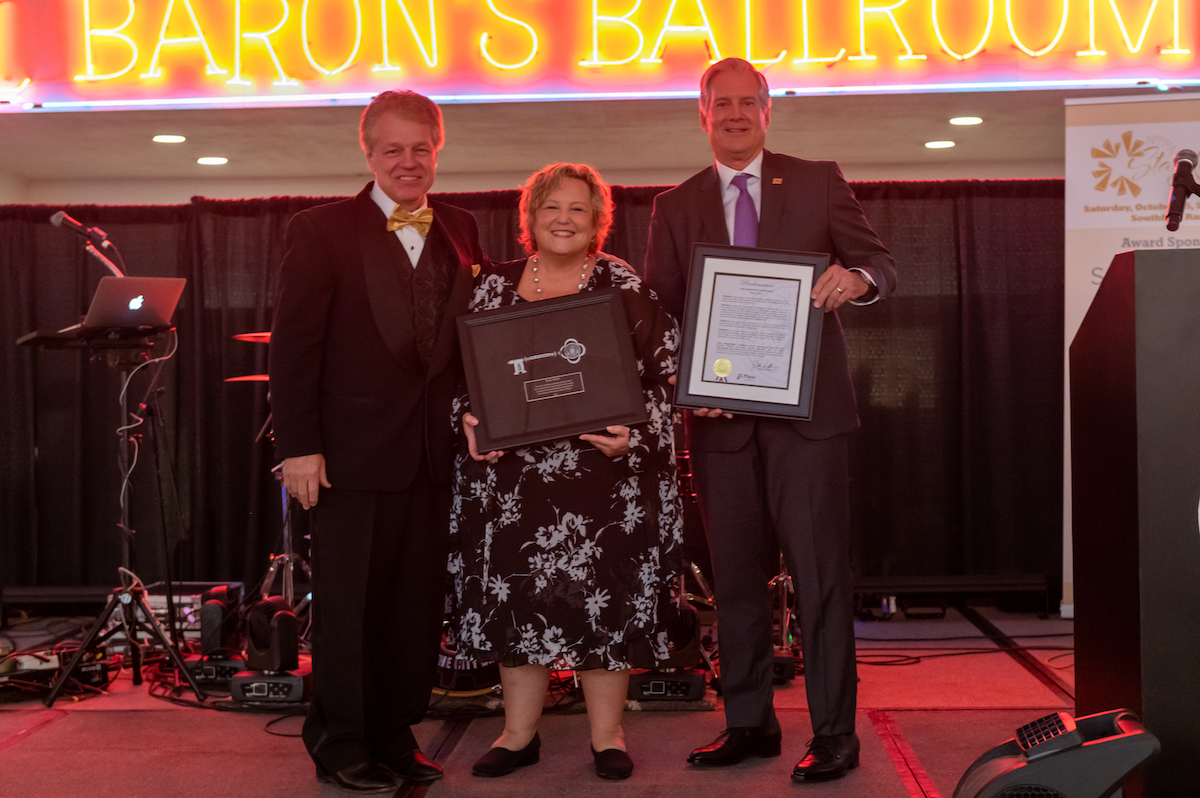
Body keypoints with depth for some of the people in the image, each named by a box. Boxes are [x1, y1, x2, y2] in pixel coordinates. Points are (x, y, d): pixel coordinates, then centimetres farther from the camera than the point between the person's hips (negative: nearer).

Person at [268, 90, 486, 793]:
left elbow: (476, 337, 14)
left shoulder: (461, 233, 11)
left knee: (418, 600, 10)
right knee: (349, 602, 4)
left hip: (434, 450, 4)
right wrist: (299, 446, -12)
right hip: (355, 451, -4)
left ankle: (395, 737, 24)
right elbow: (293, 345, -6)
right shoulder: (323, 231, -2)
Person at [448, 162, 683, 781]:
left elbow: (666, 373, -1)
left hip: (601, 471, -2)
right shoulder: (494, 286, 10)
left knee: (601, 595, 1)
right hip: (512, 469, 3)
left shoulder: (625, 289, 1)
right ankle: (519, 733, 20)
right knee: (514, 594, 6)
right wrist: (470, 419, -3)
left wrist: (635, 432, -15)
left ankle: (607, 734, 17)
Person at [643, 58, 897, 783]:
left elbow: (883, 265, 5)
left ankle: (834, 732, 6)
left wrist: (857, 278, -19)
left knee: (821, 571, -3)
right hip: (720, 414, 3)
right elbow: (659, 312, 8)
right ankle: (749, 723, 21)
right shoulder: (676, 206, 13)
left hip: (807, 408, -2)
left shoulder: (818, 181, 9)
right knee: (734, 575, 9)